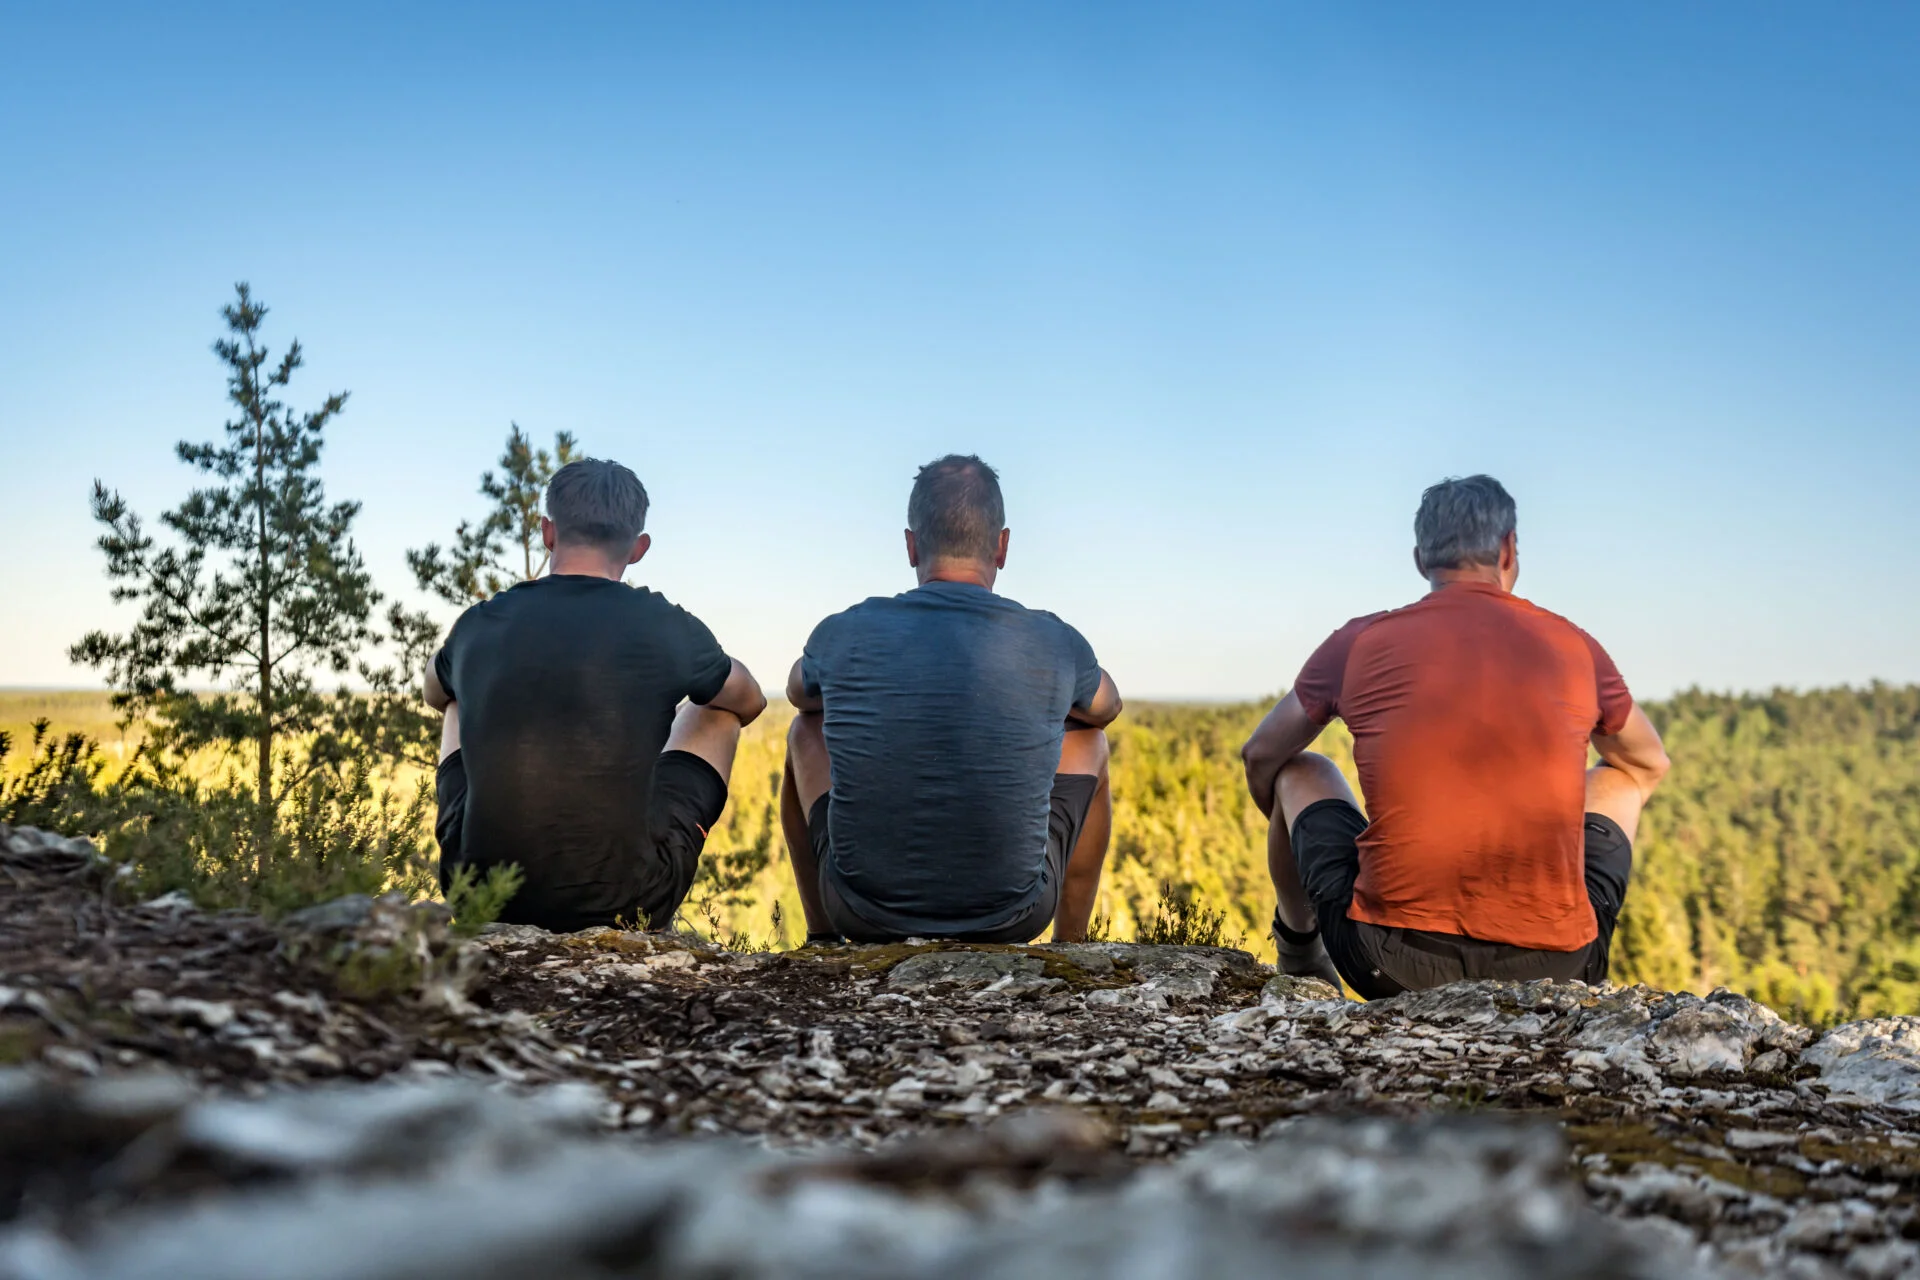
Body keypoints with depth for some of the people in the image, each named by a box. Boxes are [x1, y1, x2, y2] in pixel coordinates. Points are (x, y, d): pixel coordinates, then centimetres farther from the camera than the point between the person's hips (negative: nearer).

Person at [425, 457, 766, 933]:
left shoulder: (478, 626, 0)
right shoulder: (666, 627, -7)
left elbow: (435, 694, 26)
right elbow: (750, 700, 16)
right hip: (621, 906, -2)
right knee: (716, 711, 21)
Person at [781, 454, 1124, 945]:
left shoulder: (843, 636, -8)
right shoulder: (1056, 645, -9)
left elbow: (800, 693, 19)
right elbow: (1106, 706, 17)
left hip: (865, 913, 1)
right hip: (1011, 919, 0)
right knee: (1087, 738, 24)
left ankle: (822, 939, 36)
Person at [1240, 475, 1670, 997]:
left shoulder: (1359, 643, 3)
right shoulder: (1573, 647, 7)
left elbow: (1260, 758, 18)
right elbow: (1651, 764, 27)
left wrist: (1293, 833, 40)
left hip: (1390, 963, -1)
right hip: (1551, 966, 1)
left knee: (1300, 773, 26)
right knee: (1619, 778, 28)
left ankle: (1299, 949, 44)